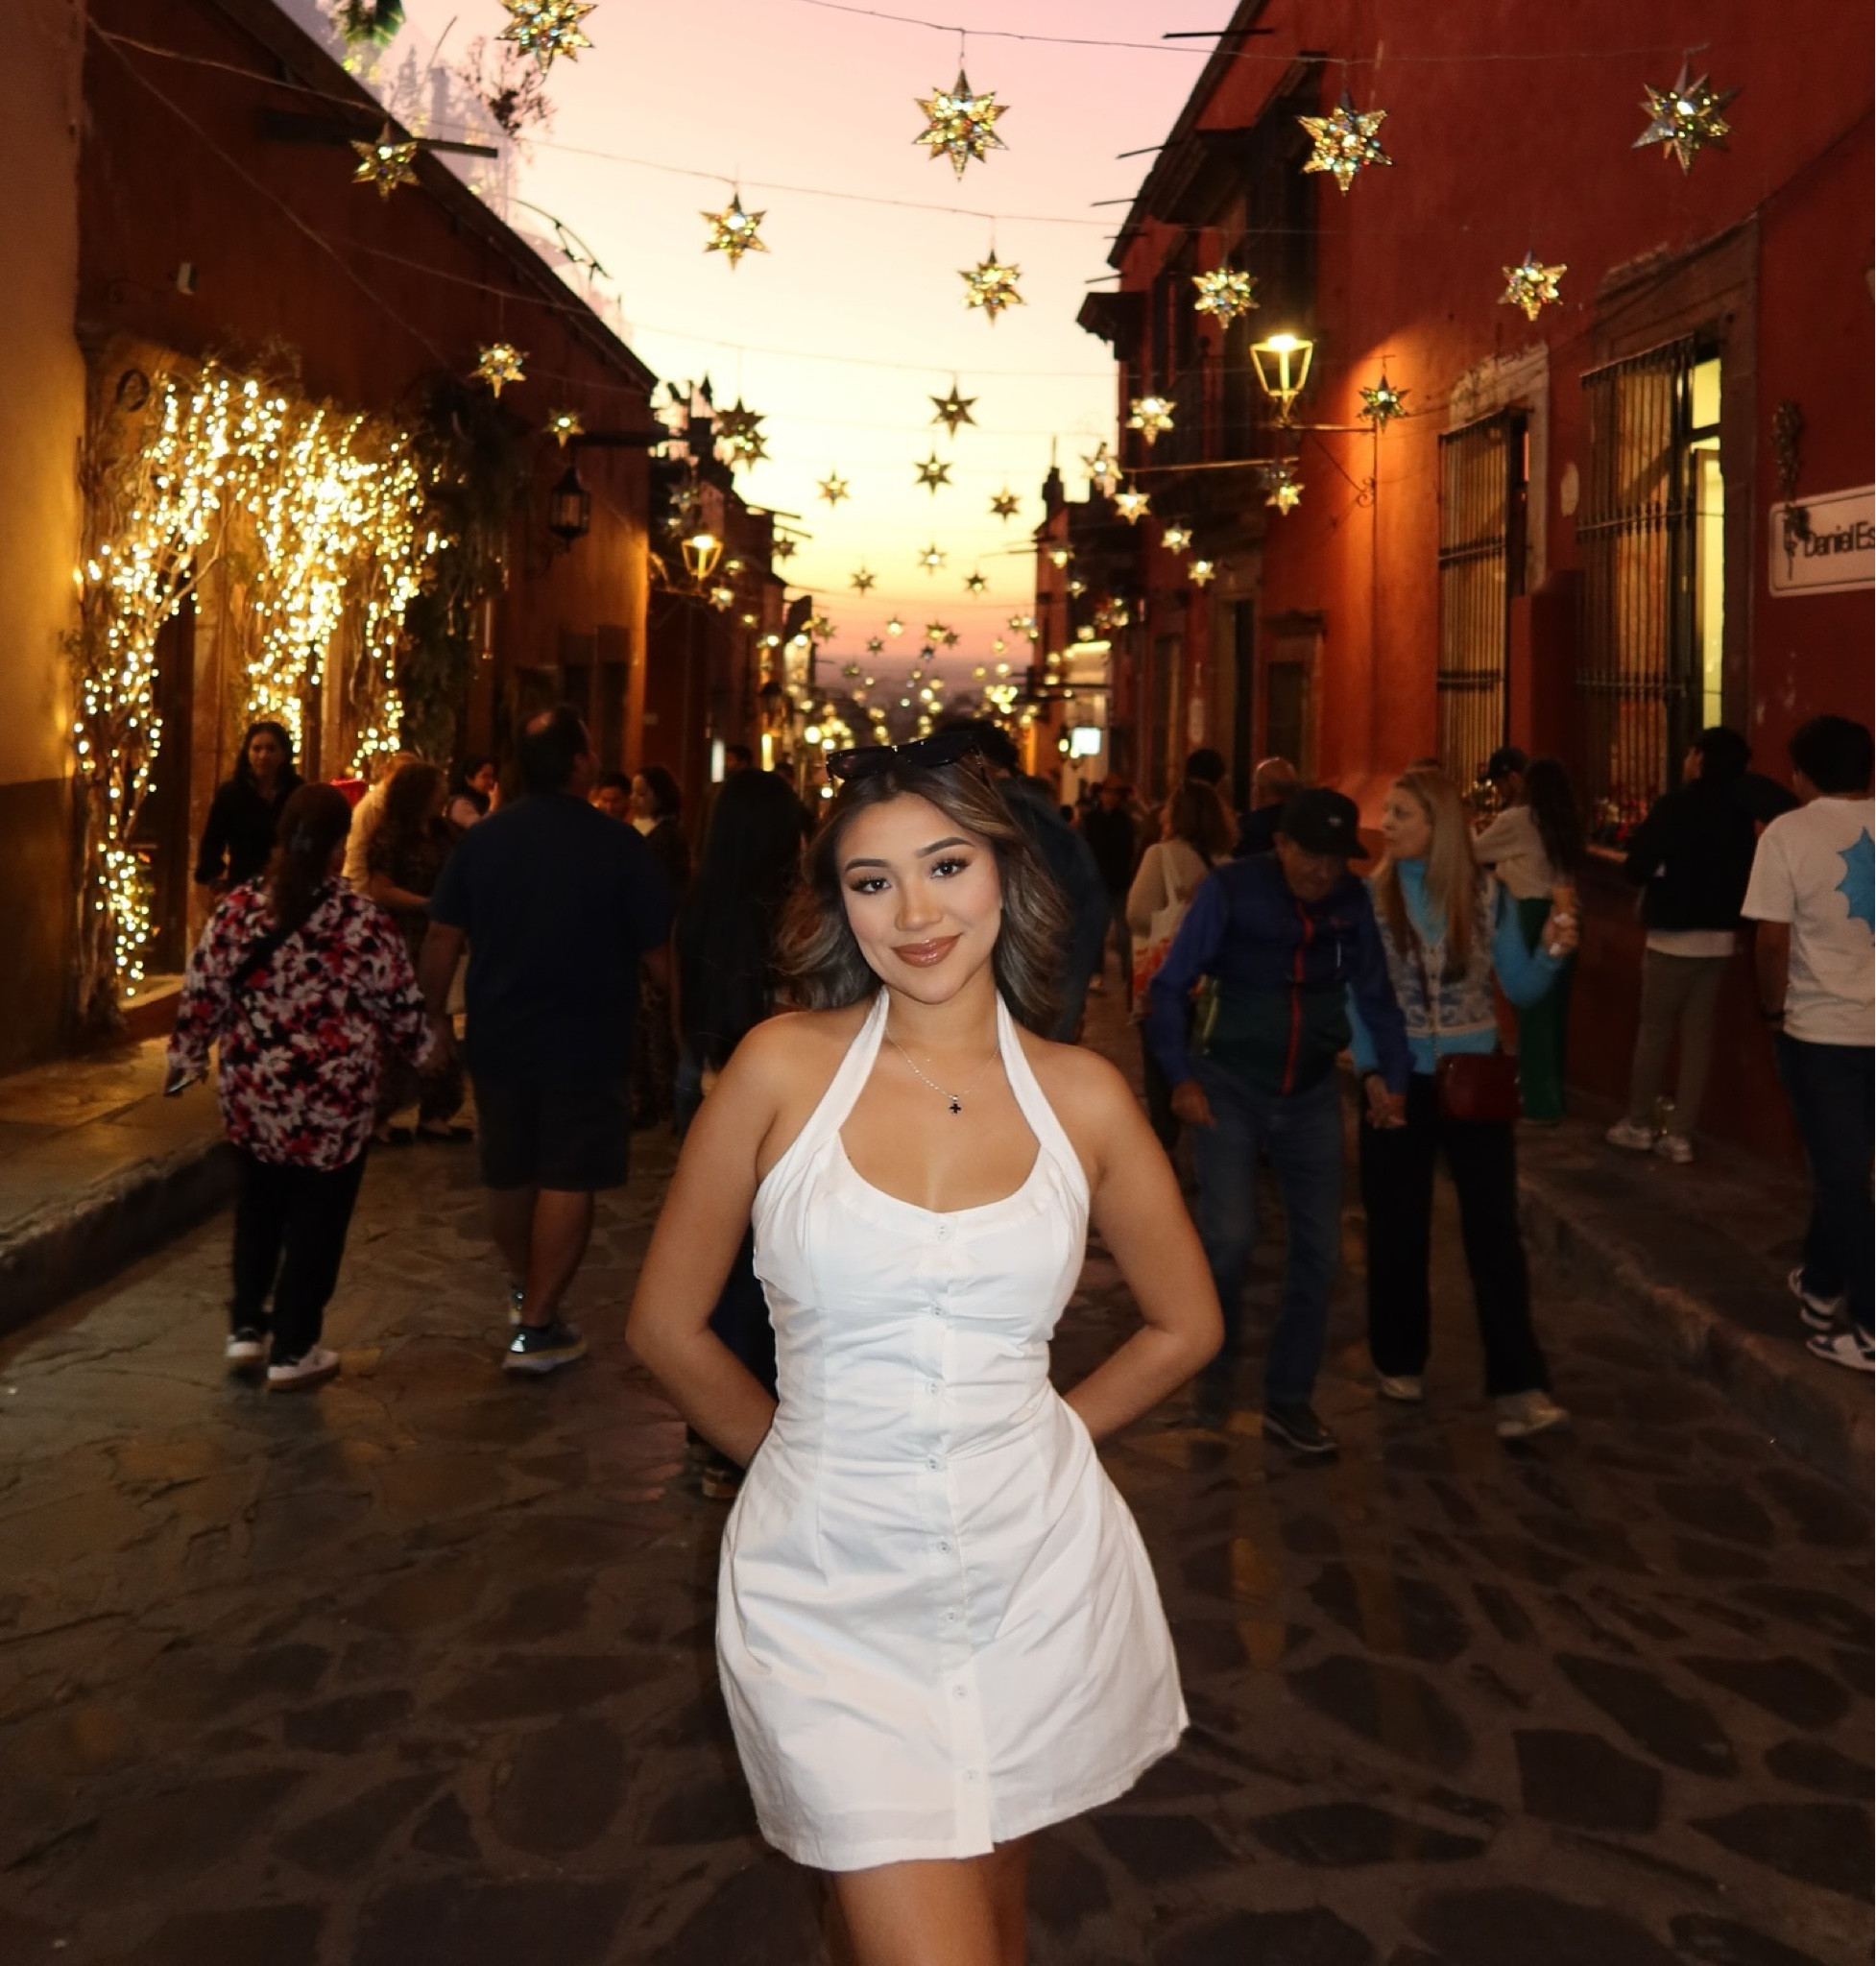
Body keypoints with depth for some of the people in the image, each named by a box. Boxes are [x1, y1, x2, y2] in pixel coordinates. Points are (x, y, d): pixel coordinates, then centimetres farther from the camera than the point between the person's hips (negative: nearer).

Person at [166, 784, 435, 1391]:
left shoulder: (237, 908, -4)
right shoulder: (364, 922, -14)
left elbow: (202, 994, 2)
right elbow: (400, 1007, -6)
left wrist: (186, 1056, 17)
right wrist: (427, 1051, 13)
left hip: (251, 1091, 4)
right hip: (332, 1100, -4)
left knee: (259, 1205, 24)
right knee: (316, 1218, 10)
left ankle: (246, 1328, 28)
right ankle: (293, 1351, 18)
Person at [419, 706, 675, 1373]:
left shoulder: (480, 839, -2)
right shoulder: (619, 846, -12)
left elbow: (442, 938, -1)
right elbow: (658, 953, -10)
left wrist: (434, 1017, 11)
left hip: (499, 1039, 5)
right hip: (587, 1043, -4)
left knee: (508, 1173, 19)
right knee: (568, 1180, 2)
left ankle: (523, 1286, 39)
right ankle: (536, 1325, 3)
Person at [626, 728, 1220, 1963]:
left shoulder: (1082, 1095, -3)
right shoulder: (783, 1065, -7)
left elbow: (1186, 1326, 11)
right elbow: (668, 1325, 2)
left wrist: (1036, 1434, 8)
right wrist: (806, 1447, 7)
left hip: (1035, 1579, 2)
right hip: (834, 1593, -2)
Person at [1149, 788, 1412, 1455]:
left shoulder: (1353, 901, -4)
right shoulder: (1232, 889, -13)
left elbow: (1376, 995, 8)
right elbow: (1169, 988, -9)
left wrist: (1395, 1080, 2)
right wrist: (1181, 1078, -15)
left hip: (1311, 1093, 4)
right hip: (1230, 1086, -3)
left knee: (1318, 1248, 4)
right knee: (1229, 1235, -16)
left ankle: (1289, 1399, 20)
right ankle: (1215, 1357, 13)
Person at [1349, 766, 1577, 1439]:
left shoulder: (1487, 894, -2)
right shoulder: (1370, 897, -4)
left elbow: (1518, 988, 1)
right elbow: (1356, 996, -2)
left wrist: (1552, 953, -18)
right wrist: (1371, 1074, -12)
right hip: (1400, 1083, 0)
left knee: (1494, 1230, -2)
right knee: (1397, 1230, 10)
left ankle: (1518, 1386, 1)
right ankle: (1400, 1361, 27)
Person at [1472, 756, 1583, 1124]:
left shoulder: (1517, 819, -7)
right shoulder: (1567, 823, 9)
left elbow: (1476, 852, 6)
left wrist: (1475, 832, 27)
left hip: (1531, 916, -6)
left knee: (1532, 1006, 1)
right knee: (1555, 1004, 14)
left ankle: (1541, 1103, 5)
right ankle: (1553, 1094, 24)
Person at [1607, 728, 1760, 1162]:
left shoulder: (1674, 806, -12)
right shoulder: (1740, 812, 4)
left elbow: (1636, 869, -14)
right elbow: (1745, 872, 13)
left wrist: (1644, 833, 4)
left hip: (1673, 935, -5)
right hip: (1720, 937, 5)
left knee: (1654, 1030, 6)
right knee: (1698, 1034, 6)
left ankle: (1640, 1124, 13)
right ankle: (1680, 1134, 8)